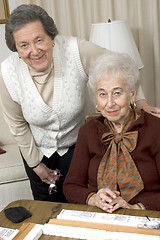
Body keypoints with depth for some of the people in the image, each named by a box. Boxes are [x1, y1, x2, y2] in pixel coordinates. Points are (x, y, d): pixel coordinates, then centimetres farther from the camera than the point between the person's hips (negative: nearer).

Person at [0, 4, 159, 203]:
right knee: (45, 207, 20)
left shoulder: (75, 50, -29)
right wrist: (35, 164, -2)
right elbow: (17, 125, -9)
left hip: (74, 146, -1)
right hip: (36, 150, 1)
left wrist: (140, 101, -21)